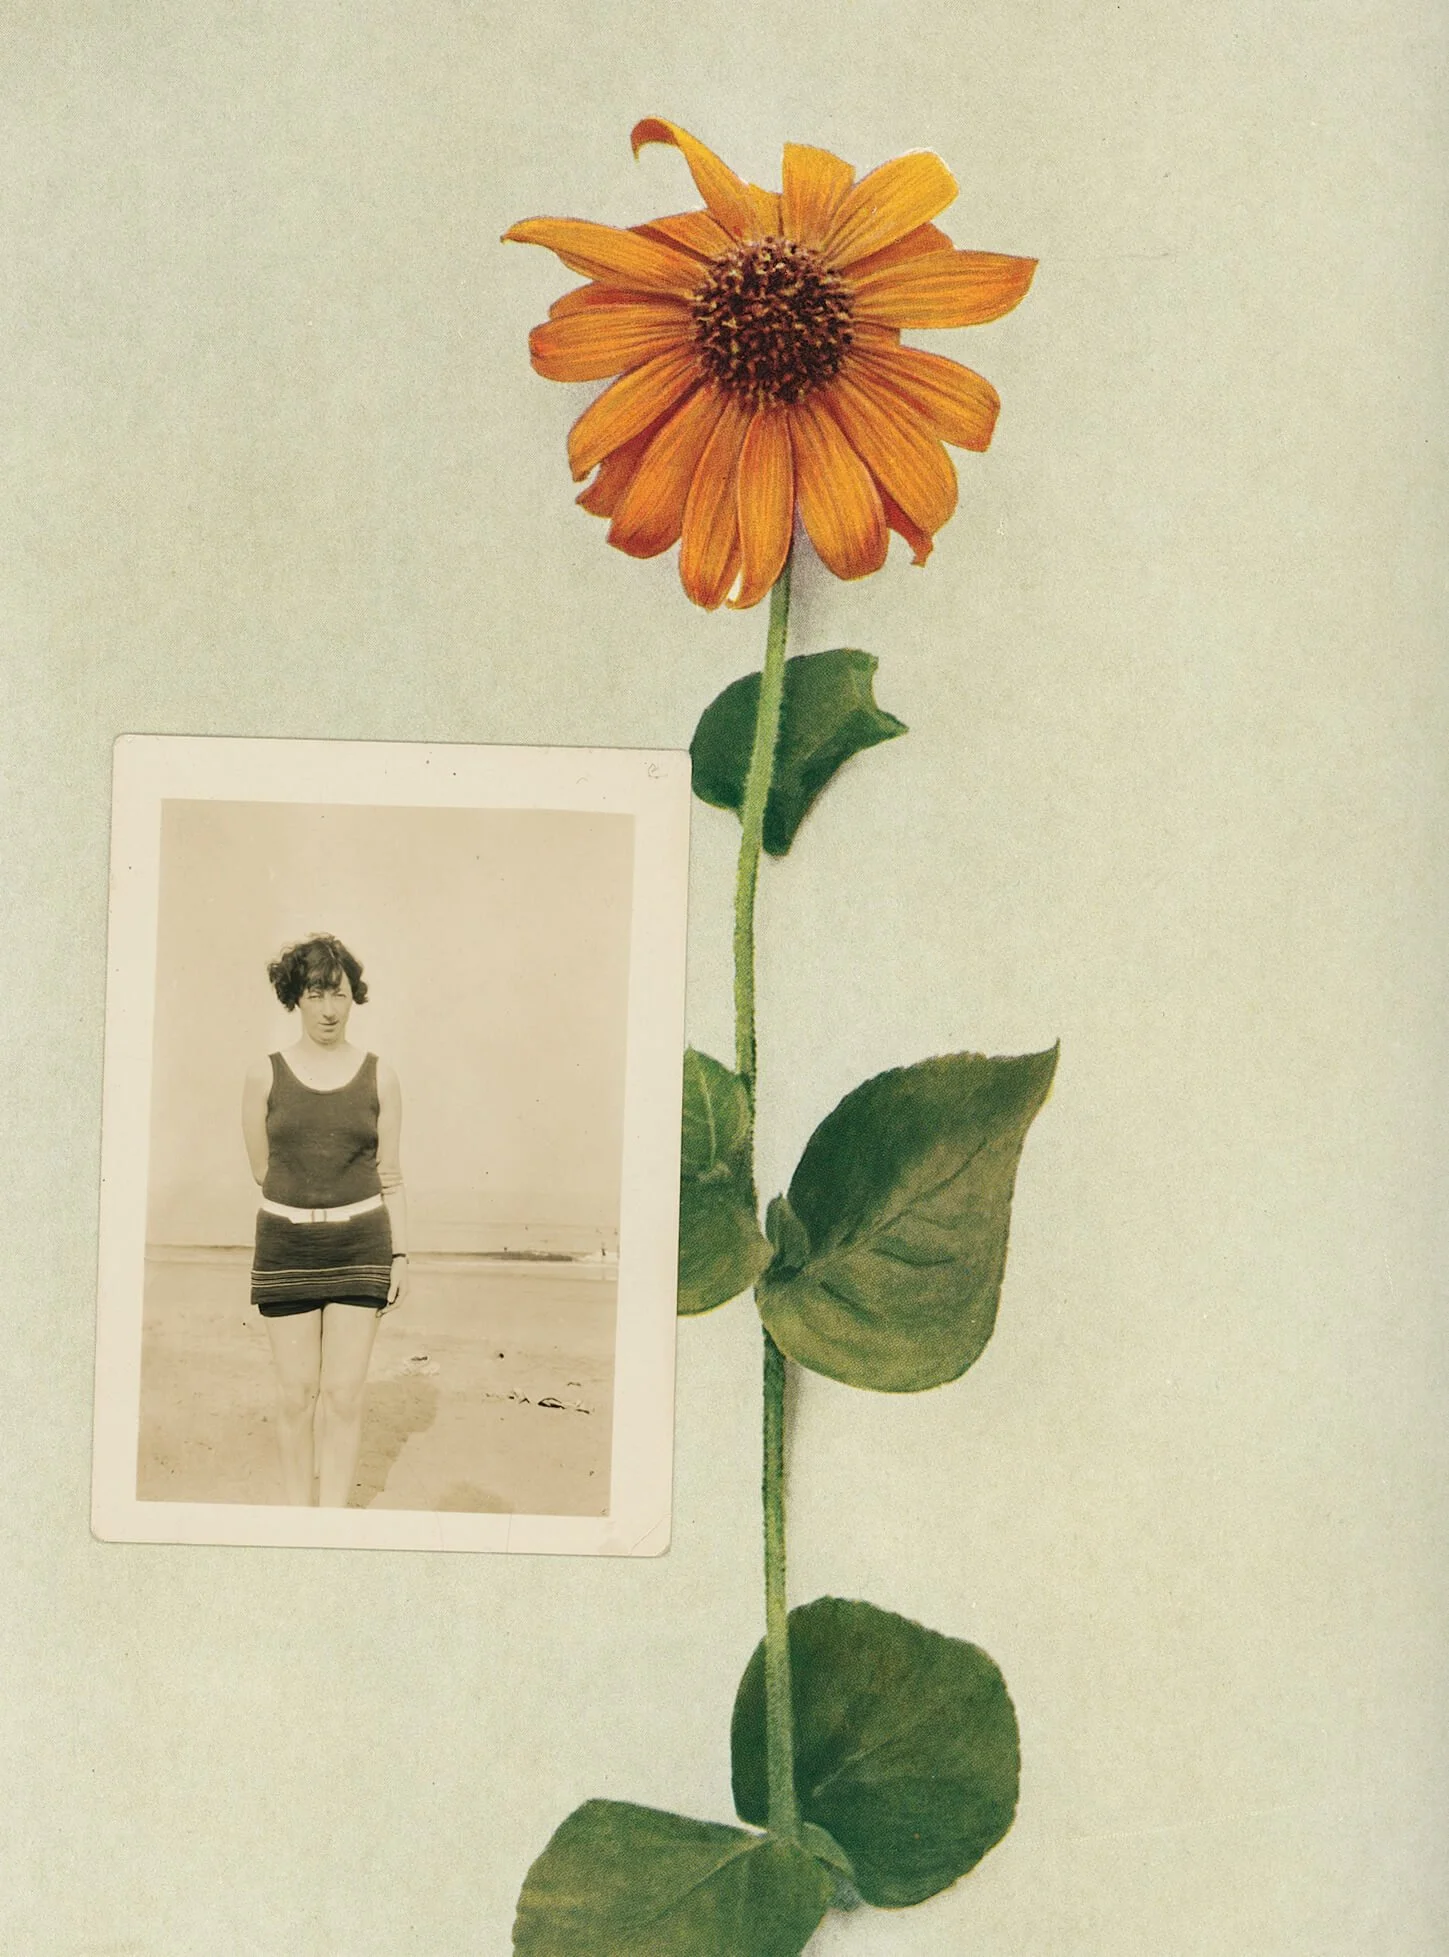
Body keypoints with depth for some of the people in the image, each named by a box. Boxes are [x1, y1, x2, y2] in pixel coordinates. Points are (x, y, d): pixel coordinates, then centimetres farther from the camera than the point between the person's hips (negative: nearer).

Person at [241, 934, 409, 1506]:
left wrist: (400, 1255, 2)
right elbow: (261, 1168, 9)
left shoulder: (378, 1076, 3)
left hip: (360, 1245, 0)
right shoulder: (265, 1075, 1)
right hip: (285, 1244, 0)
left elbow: (389, 1175, 5)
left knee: (343, 1393, -1)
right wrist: (308, 1208, 11)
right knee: (296, 1391, 4)